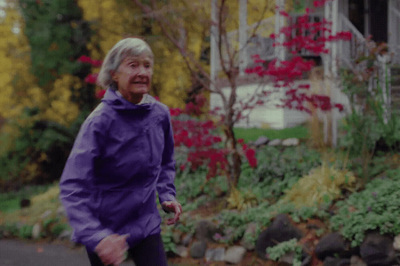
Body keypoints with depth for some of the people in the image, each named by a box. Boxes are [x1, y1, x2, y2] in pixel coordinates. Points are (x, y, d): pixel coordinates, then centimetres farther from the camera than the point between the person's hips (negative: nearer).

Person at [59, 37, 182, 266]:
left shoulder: (160, 114, -3)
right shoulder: (100, 122, -20)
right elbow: (73, 187, -25)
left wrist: (167, 195, -1)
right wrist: (96, 236, -37)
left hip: (146, 226, 4)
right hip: (105, 228, -4)